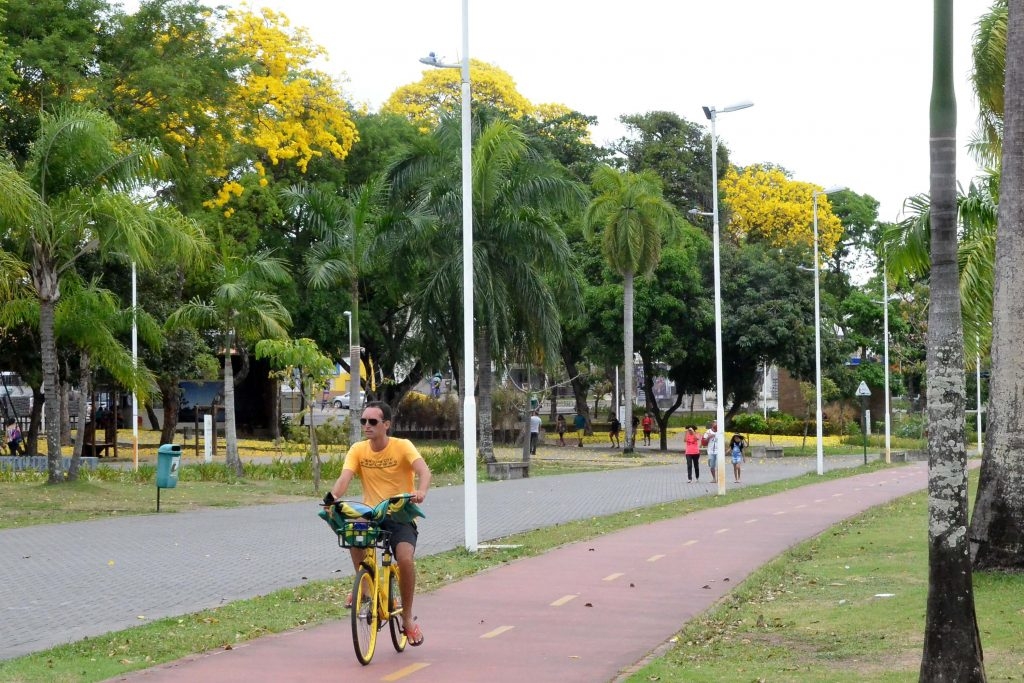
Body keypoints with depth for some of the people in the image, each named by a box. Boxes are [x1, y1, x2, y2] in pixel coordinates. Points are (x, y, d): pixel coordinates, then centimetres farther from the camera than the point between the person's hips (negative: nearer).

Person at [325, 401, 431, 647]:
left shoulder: (402, 446, -10)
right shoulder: (358, 450, -1)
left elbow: (424, 471, -26)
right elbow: (345, 477, -16)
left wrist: (420, 492, -49)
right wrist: (332, 496, -38)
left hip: (401, 515, -2)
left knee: (405, 558, -27)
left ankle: (408, 618, -4)